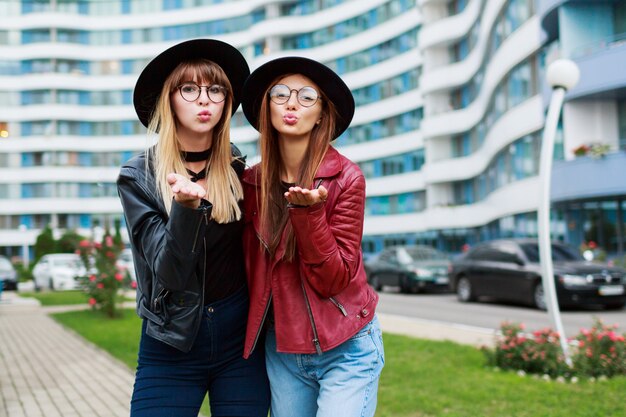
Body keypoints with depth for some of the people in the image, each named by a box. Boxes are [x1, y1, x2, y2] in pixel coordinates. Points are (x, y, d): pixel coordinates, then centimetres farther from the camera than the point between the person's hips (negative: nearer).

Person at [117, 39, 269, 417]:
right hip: (172, 341, -1)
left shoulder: (238, 170, 0)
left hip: (241, 338, 2)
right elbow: (169, 272, -14)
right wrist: (187, 205, -30)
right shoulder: (138, 177, -6)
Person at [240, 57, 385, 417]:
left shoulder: (345, 178, -12)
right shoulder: (253, 182, 1)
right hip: (280, 350, 4)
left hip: (345, 349, -4)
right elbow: (253, 271, 11)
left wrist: (307, 211, -25)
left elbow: (333, 278, -15)